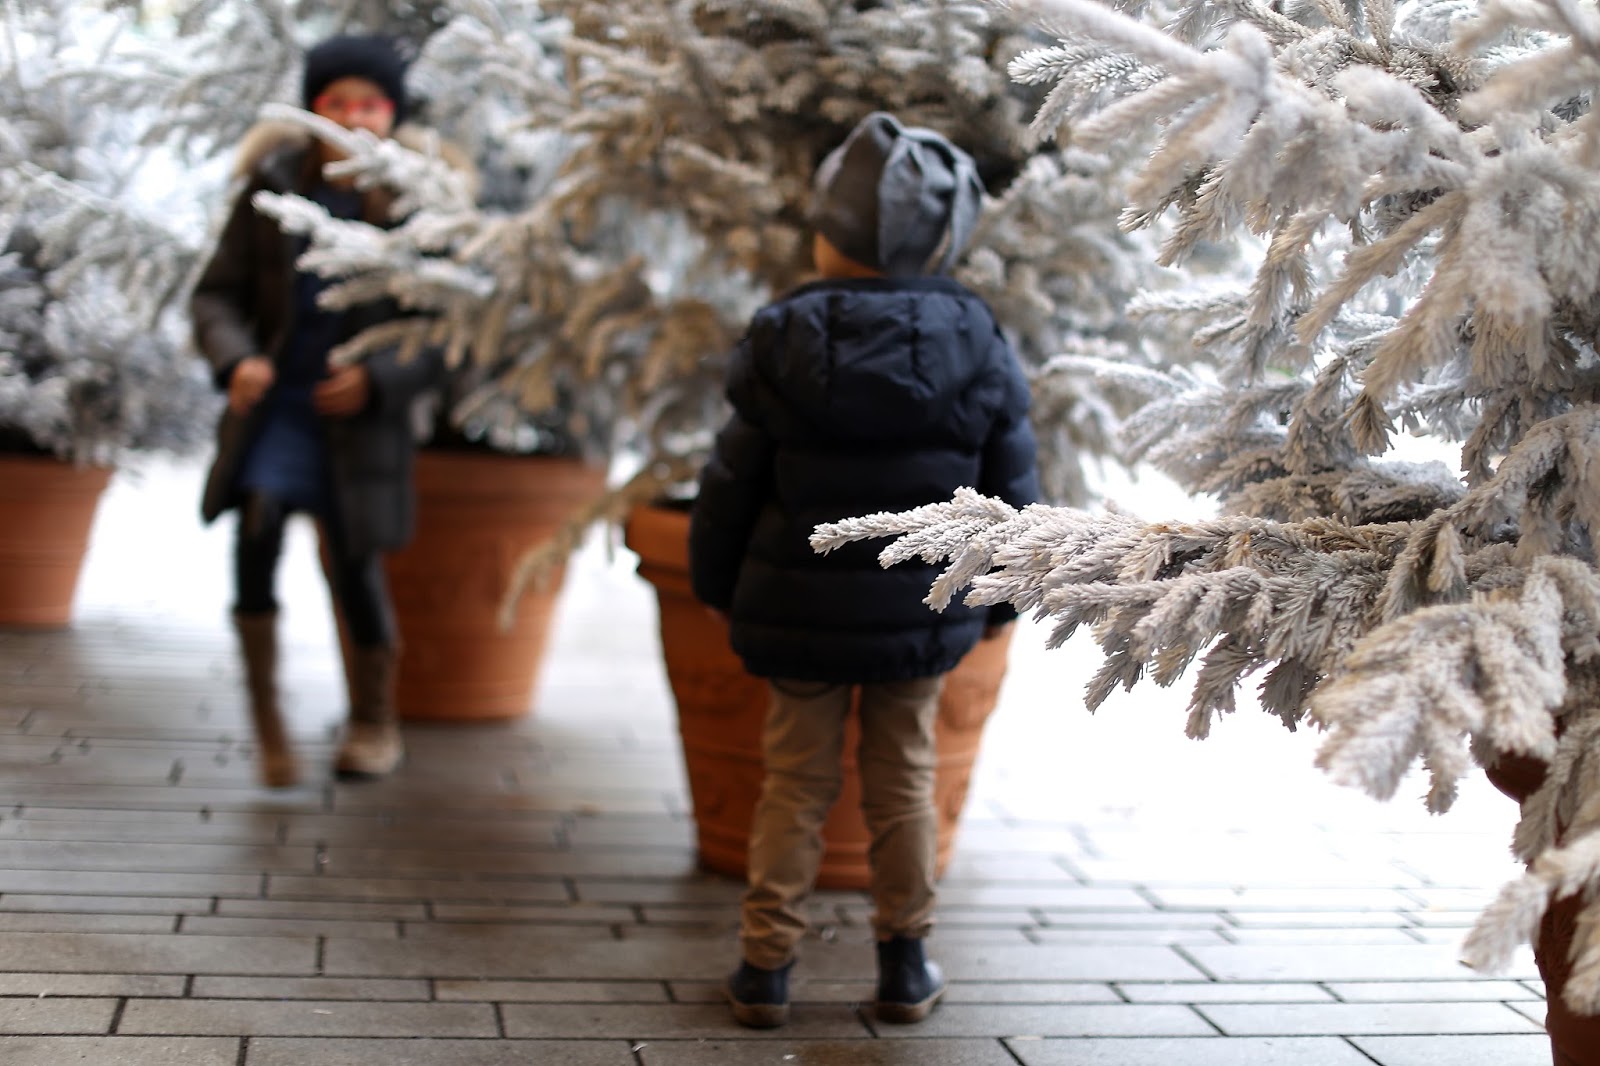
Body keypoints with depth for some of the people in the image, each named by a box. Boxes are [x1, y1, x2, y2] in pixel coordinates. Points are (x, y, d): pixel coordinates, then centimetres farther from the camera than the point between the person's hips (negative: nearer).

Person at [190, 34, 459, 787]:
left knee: (356, 568, 2)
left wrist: (378, 379, -19)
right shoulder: (274, 187, -1)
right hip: (275, 401, 1)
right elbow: (217, 292, 3)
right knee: (257, 529, -19)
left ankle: (375, 722, 28)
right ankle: (265, 718, -5)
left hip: (359, 416, -1)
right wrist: (235, 358, -16)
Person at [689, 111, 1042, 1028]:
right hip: (923, 610, 1)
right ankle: (906, 962, 20)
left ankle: (767, 963, 13)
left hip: (798, 609, -1)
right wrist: (1000, 598, 14)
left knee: (795, 783, 8)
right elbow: (1013, 487, 1)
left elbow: (732, 483, -3)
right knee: (904, 781, 12)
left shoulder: (783, 342, -9)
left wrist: (717, 585, 12)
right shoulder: (977, 344, -6)